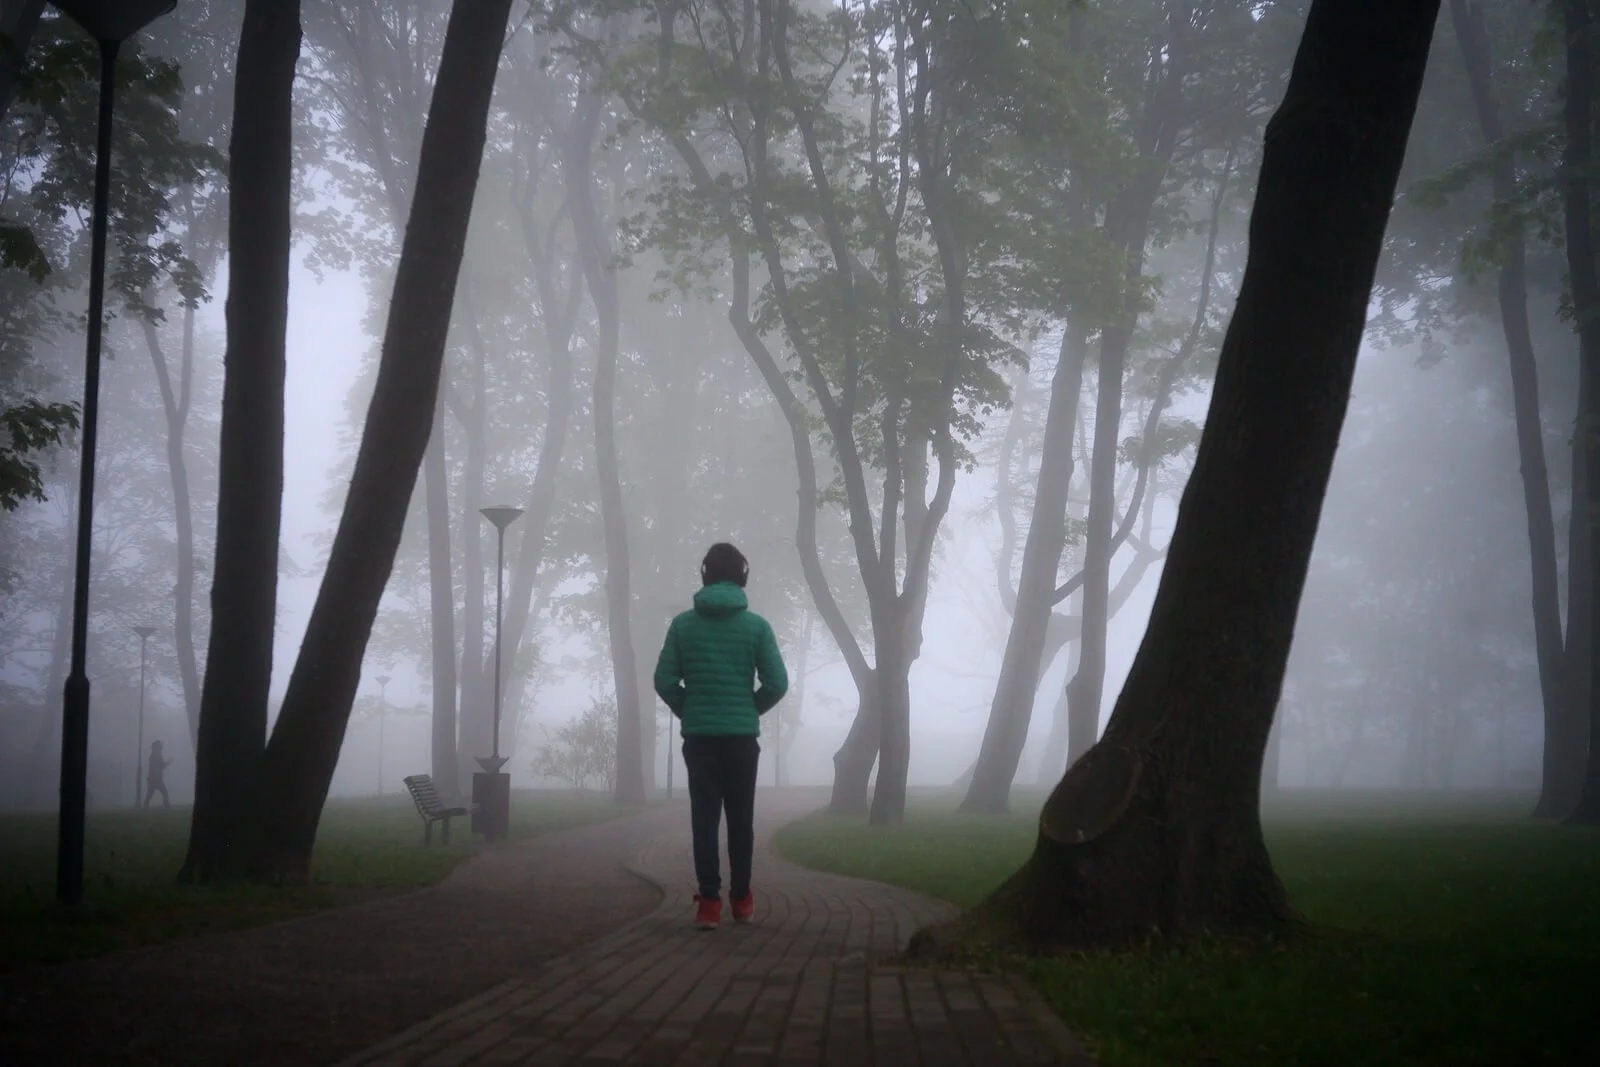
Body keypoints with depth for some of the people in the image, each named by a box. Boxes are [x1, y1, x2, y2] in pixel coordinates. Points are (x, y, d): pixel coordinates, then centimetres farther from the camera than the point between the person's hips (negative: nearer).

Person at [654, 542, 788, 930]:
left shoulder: (683, 624, -1)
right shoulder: (756, 625, -3)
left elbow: (664, 681, -3)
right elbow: (777, 683, -5)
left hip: (698, 736, 0)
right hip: (742, 736, 0)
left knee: (704, 818, 1)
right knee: (740, 818, 9)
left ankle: (709, 901, -4)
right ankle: (741, 898, 13)